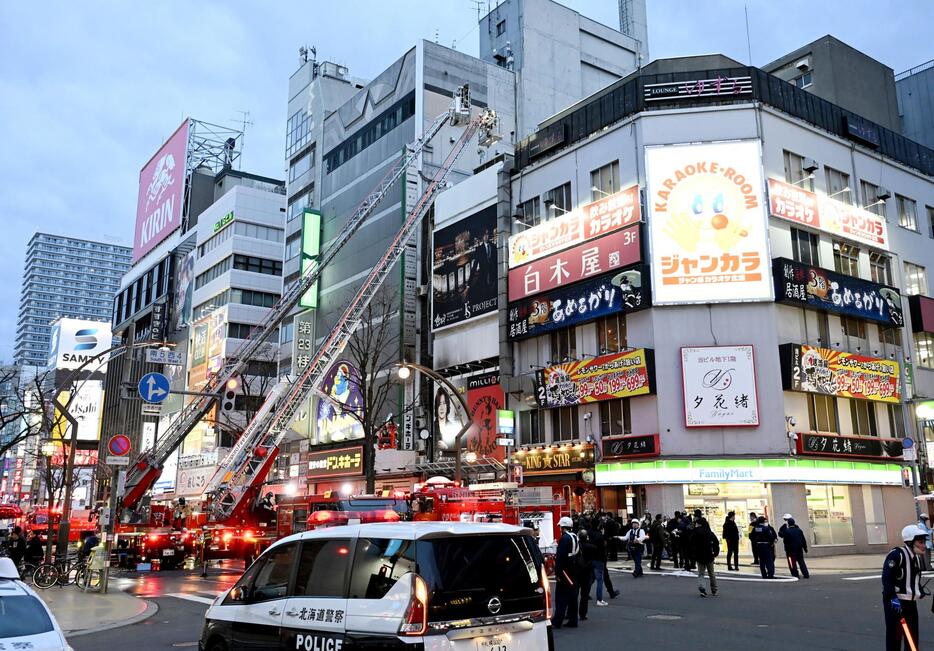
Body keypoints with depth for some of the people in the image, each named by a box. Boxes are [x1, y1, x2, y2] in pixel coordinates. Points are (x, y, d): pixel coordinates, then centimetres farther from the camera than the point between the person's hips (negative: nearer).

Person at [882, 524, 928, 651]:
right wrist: (893, 598, -28)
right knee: (894, 635, -5)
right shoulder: (896, 554, -16)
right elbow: (886, 578, -22)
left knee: (912, 637, 12)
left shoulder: (916, 557, 12)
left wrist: (921, 592, 17)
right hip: (894, 602, -8)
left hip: (910, 602, 8)